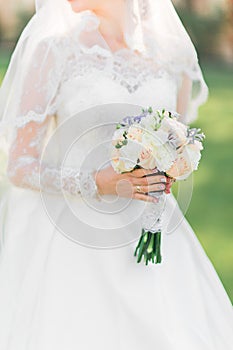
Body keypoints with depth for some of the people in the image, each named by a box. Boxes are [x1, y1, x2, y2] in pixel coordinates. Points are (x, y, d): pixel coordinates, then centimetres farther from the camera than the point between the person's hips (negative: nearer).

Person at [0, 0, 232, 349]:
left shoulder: (175, 55, 7)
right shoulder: (54, 51, -3)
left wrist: (163, 175, -1)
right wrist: (96, 183, -19)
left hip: (154, 236, 3)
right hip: (75, 236, -3)